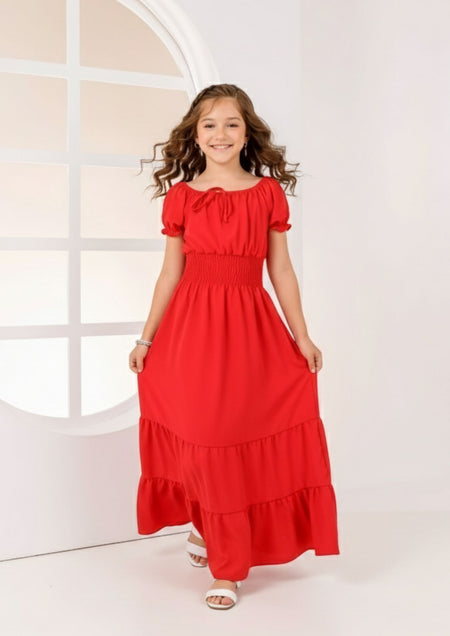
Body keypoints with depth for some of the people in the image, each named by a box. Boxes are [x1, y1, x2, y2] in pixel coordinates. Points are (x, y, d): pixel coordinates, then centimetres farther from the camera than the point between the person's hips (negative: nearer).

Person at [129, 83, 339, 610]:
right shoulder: (181, 196, 4)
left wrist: (302, 337, 4)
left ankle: (208, 529, 26)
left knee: (249, 440, 1)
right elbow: (171, 272, 7)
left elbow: (281, 270, 6)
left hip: (251, 328, 1)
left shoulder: (269, 192, 4)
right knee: (205, 439, 6)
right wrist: (146, 338, 6)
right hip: (191, 327, 0)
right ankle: (227, 565, 25)